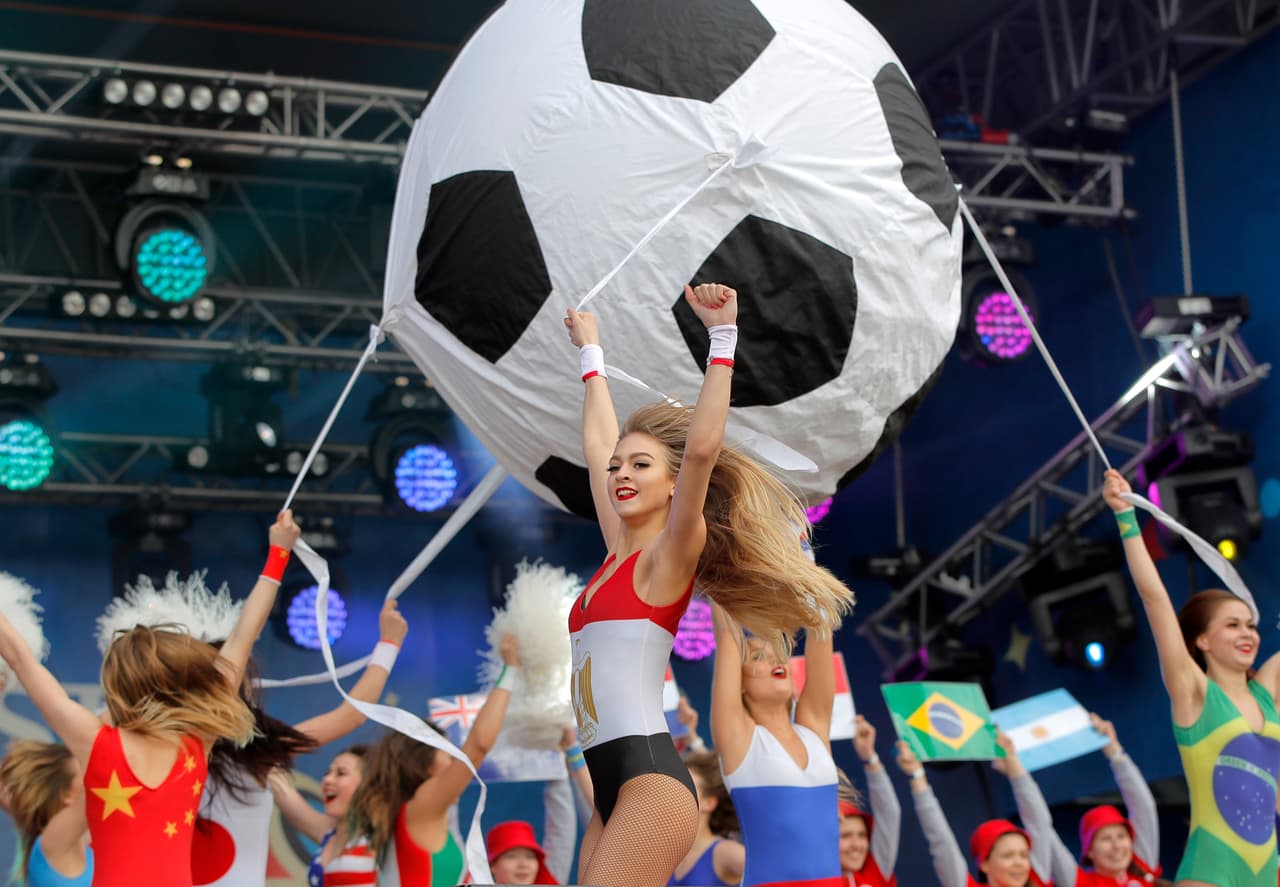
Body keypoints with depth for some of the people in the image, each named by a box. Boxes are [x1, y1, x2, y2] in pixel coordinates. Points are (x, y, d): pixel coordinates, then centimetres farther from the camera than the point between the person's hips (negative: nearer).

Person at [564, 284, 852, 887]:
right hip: (612, 789, 8)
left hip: (649, 780, -8)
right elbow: (597, 444, 29)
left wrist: (722, 335, -19)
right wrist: (591, 353, 38)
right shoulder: (619, 554, 17)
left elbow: (700, 450, -17)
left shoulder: (669, 559, -2)